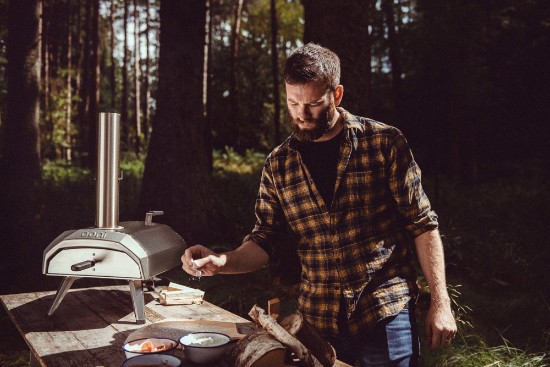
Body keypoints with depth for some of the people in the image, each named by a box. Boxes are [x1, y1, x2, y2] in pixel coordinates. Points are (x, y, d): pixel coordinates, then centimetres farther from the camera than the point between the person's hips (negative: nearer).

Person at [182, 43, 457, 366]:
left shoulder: (384, 143, -6)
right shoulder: (278, 165, 2)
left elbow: (423, 224, -4)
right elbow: (264, 242, 5)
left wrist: (440, 301, -7)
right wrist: (220, 263, -14)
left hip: (387, 315, -2)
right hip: (318, 321, 3)